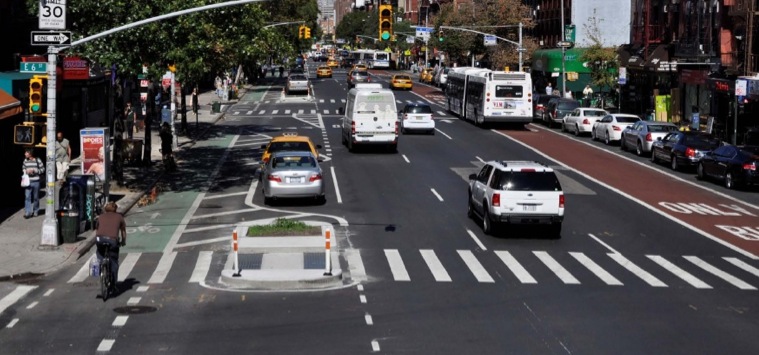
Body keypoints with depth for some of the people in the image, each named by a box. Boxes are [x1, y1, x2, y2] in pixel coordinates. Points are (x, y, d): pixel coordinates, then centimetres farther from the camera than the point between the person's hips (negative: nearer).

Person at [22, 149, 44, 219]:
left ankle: (35, 211, 24)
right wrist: (26, 171, -4)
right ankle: (27, 212, -9)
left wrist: (34, 170, -13)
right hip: (28, 182, 2)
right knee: (27, 197, -7)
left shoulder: (37, 160, -5)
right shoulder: (25, 161, 5)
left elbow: (42, 169, -2)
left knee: (36, 197, 8)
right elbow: (23, 168, 18)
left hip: (36, 182, -2)